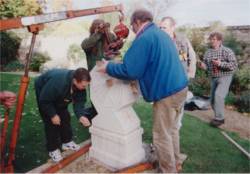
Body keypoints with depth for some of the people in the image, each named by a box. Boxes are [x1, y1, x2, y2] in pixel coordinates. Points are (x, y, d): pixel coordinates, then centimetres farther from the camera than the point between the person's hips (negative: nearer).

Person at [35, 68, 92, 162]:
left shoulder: (80, 85, -26)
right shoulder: (58, 82, -45)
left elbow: (79, 102, -22)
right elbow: (44, 101, -34)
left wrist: (81, 116, -39)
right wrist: (53, 115, -28)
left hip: (59, 96, 6)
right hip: (43, 92, -6)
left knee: (65, 117, 5)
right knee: (51, 122, -9)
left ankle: (67, 142, 22)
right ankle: (53, 149, 5)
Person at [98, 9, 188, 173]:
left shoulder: (144, 38, -15)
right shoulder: (162, 34, 15)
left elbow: (130, 70, -19)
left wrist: (108, 67, -3)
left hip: (167, 93, -10)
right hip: (179, 87, 10)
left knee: (162, 135, 5)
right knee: (172, 129, 22)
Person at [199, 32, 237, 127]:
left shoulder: (227, 51, -10)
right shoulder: (208, 52, 4)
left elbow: (234, 65, -15)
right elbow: (206, 65, 9)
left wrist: (221, 64, -27)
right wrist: (203, 65, -15)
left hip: (224, 77, -6)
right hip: (213, 78, 6)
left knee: (218, 95, -22)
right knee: (213, 100, 9)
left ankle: (219, 118, -9)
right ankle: (219, 118, 27)